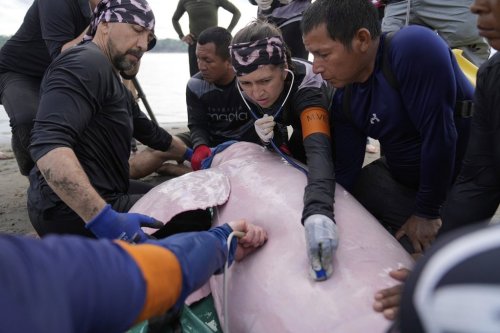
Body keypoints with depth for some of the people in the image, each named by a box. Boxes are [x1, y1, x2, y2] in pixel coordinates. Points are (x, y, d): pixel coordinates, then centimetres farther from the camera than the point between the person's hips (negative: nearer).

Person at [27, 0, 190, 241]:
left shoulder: (114, 81, 17)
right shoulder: (86, 64, -17)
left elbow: (149, 132, 30)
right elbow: (48, 144, -32)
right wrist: (103, 218, -39)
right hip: (70, 210, -11)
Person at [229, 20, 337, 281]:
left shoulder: (308, 86, -42)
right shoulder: (252, 89, -24)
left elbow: (318, 150, -58)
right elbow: (282, 148, -14)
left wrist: (318, 210, -76)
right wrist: (269, 137, -39)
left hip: (330, 134, -4)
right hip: (303, 128, 5)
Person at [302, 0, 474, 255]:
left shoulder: (415, 49, -28)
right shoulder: (344, 99, -5)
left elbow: (438, 135, -28)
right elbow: (345, 171, -2)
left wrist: (426, 214, -18)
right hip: (400, 180, 7)